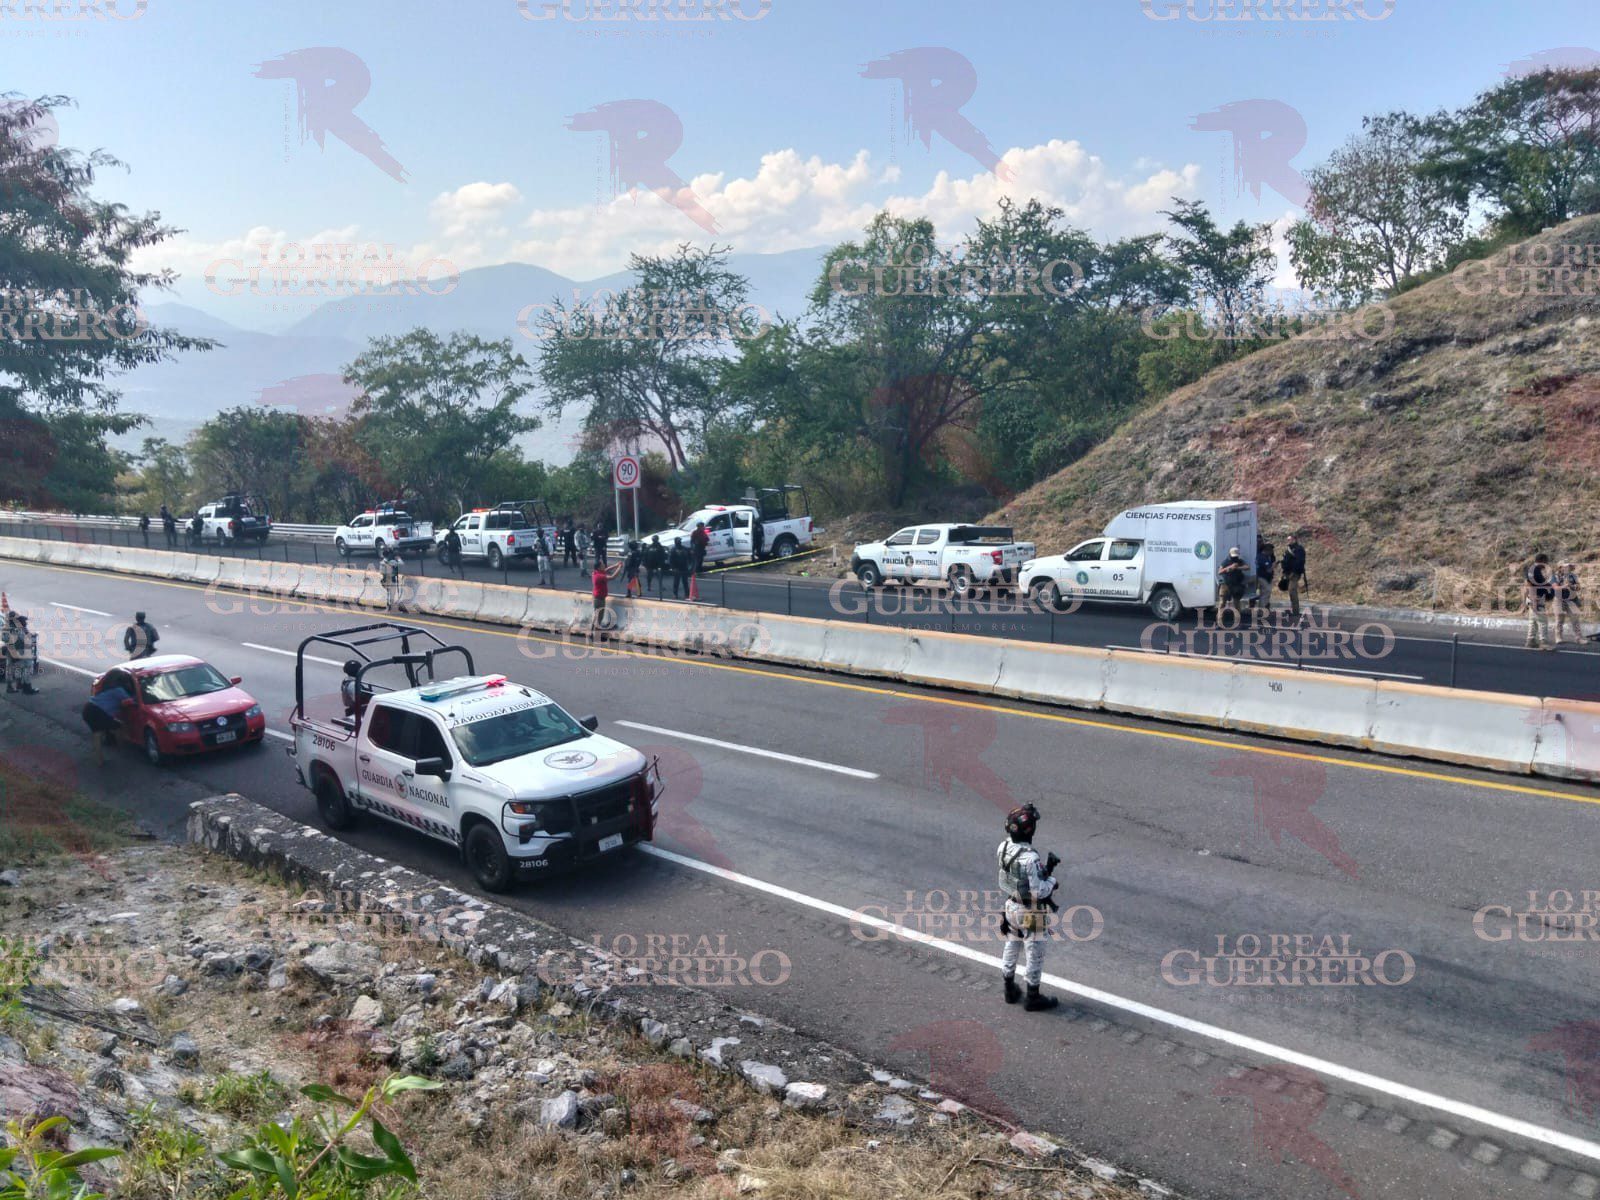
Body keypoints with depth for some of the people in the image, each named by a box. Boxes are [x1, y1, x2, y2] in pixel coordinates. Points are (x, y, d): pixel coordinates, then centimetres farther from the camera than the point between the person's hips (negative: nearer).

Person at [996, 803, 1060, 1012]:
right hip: (1031, 913, -7)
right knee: (1035, 955, 12)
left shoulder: (1003, 848, -10)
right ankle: (1033, 999, 25)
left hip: (1011, 906, 7)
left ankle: (1010, 991, 38)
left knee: (1011, 950, 22)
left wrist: (1045, 868, -2)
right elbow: (1039, 891, -28)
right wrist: (1052, 881, -9)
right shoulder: (1030, 859, -33)